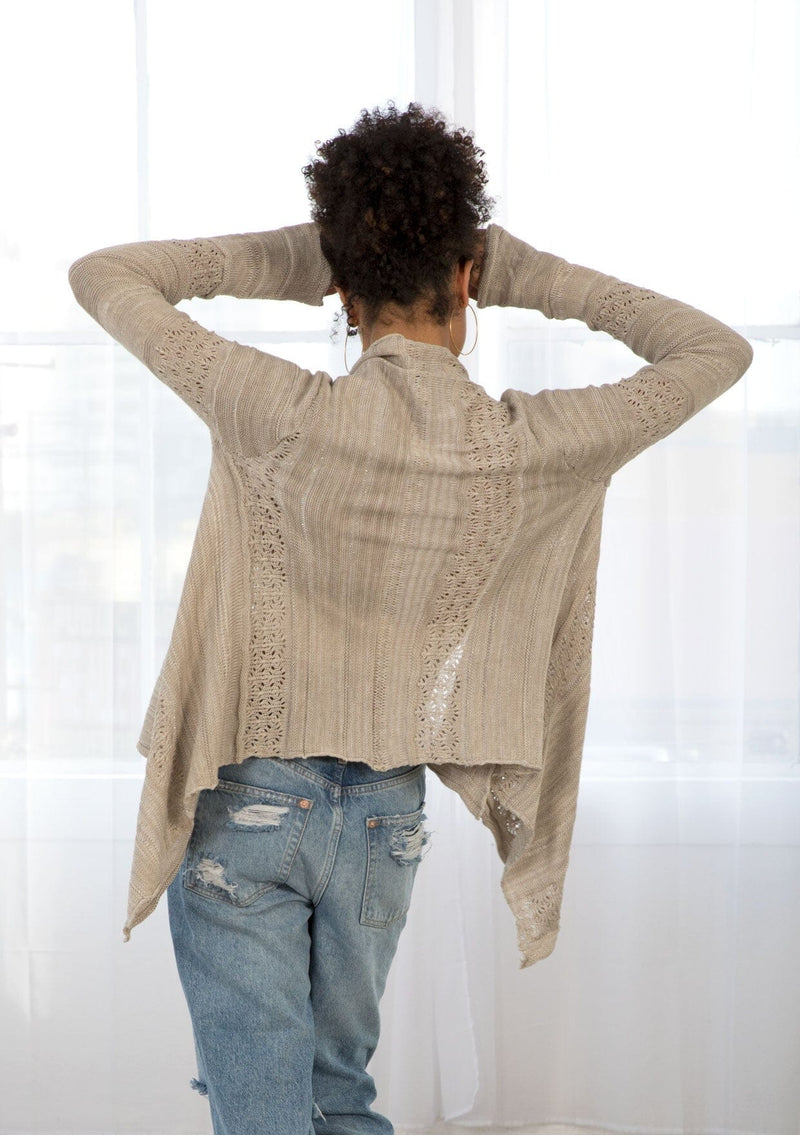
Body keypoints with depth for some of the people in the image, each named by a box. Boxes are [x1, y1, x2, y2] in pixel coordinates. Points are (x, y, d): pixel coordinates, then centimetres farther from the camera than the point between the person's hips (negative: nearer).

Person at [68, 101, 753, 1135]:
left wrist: (282, 260, -1)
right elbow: (719, 351, 2)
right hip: (384, 816, 3)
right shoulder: (534, 449, -15)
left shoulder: (289, 418, -20)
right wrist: (533, 277, 1)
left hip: (244, 806, -3)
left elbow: (102, 277, -6)